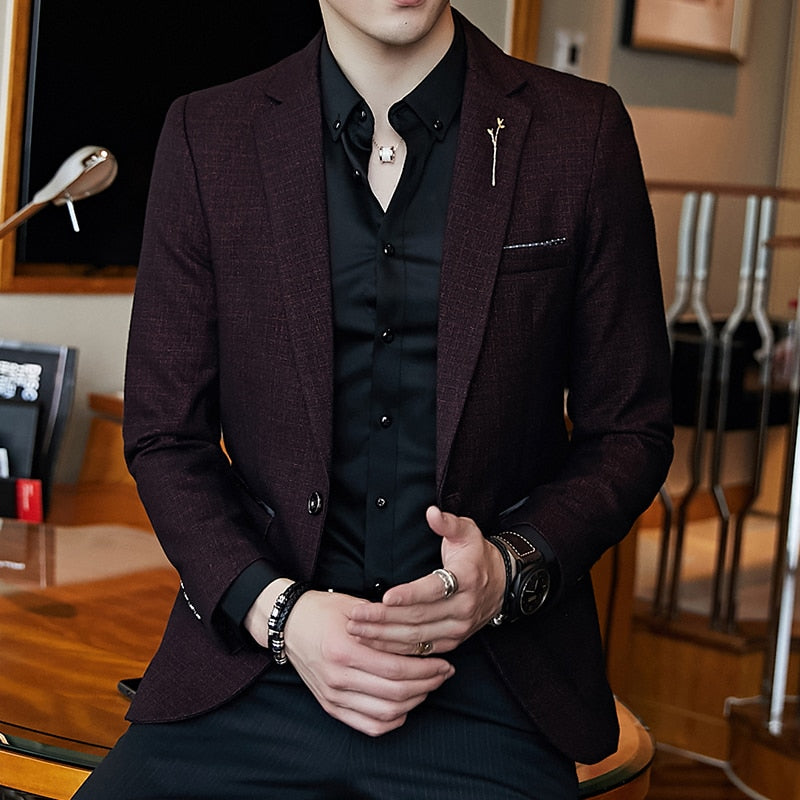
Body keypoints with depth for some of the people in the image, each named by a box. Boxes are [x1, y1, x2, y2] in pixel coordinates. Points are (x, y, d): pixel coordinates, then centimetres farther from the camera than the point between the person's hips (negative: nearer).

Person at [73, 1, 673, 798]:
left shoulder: (583, 134, 2)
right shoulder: (206, 137, 4)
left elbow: (630, 430, 6)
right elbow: (165, 435, 6)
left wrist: (514, 568, -12)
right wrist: (274, 608, -9)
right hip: (257, 664, 1)